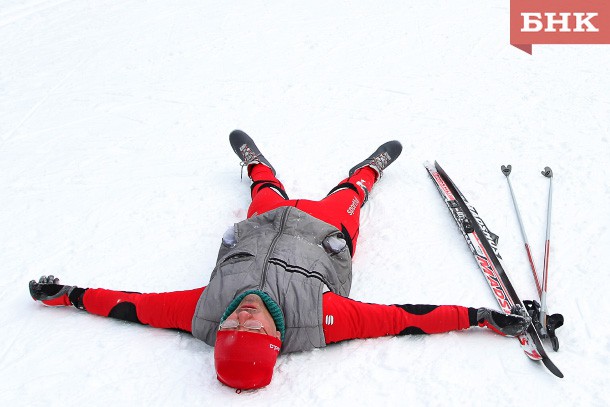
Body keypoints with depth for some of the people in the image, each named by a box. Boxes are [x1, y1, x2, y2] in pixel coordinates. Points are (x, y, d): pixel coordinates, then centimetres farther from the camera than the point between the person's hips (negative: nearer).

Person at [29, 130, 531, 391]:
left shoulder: (204, 314, -43)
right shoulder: (316, 322, -46)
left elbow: (133, 303, -31)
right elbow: (402, 317, -42)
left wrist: (67, 294, -21)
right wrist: (482, 317, -41)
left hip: (257, 232, 1)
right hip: (324, 231, -1)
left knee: (270, 197, 33)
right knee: (344, 197, 29)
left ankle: (258, 165, 68)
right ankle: (367, 171, 64)